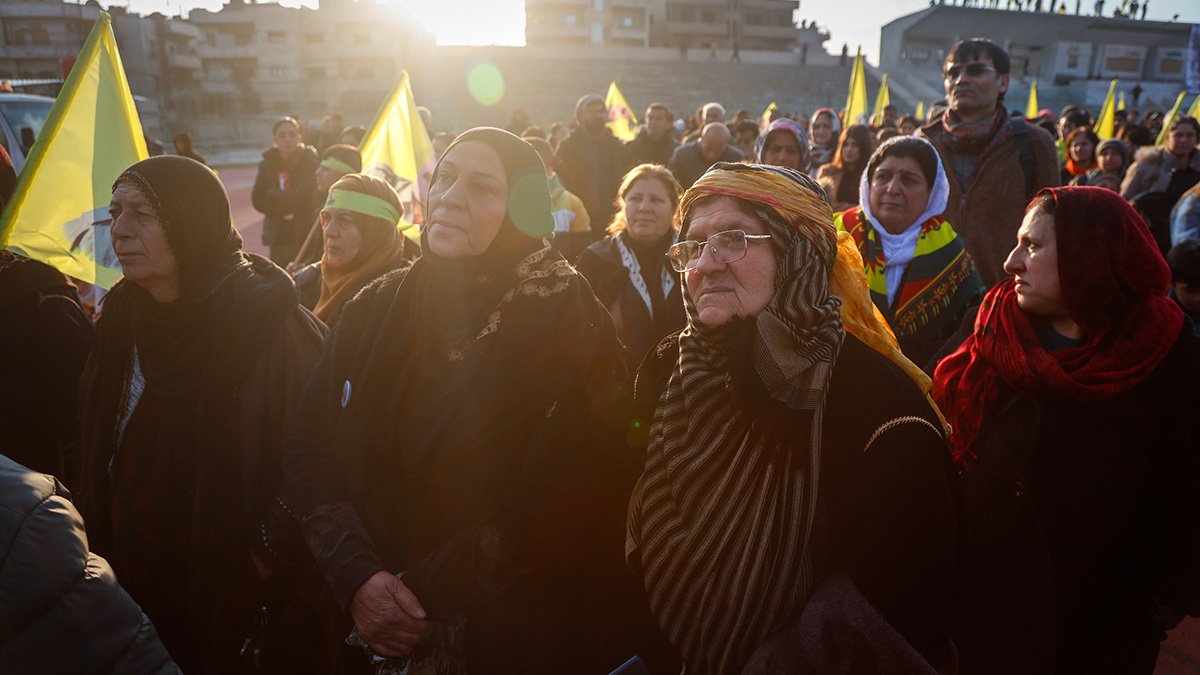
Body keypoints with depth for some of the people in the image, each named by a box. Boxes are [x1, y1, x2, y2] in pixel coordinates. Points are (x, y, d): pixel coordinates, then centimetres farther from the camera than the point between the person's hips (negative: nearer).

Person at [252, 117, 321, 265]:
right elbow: (257, 200, 4)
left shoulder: (310, 161, -3)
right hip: (278, 237, 4)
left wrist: (272, 195, -3)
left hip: (304, 235, -4)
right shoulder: (267, 164, 9)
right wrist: (284, 211, -9)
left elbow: (304, 197, -13)